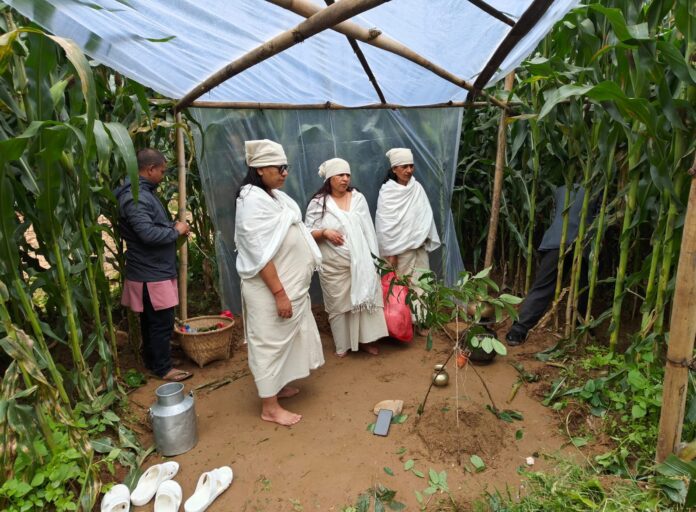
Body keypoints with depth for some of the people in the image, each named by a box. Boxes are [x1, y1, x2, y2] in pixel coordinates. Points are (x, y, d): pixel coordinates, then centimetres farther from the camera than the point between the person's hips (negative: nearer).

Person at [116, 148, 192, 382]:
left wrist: (173, 226, 6)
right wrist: (176, 231, -15)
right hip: (150, 273, -11)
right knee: (162, 322, 0)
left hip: (155, 269, 11)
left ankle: (151, 361, 32)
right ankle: (163, 368, 13)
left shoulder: (145, 192, 14)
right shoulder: (135, 197, -21)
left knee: (151, 320, 19)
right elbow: (148, 233, -29)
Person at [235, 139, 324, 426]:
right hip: (271, 288, -10)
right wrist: (279, 293, -23)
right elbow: (261, 254, -24)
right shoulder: (253, 200, -20)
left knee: (285, 338, 21)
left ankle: (278, 385, 39)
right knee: (270, 342, 2)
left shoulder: (274, 195, 9)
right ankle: (270, 408, 16)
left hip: (289, 282, 10)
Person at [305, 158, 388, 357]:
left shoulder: (358, 198, 4)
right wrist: (324, 232, -22)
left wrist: (373, 257, 6)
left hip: (360, 262, 2)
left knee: (364, 298, 5)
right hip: (334, 266, -2)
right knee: (339, 304, 9)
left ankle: (365, 340, 22)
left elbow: (367, 229, 7)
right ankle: (343, 344, 26)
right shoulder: (318, 203, -5)